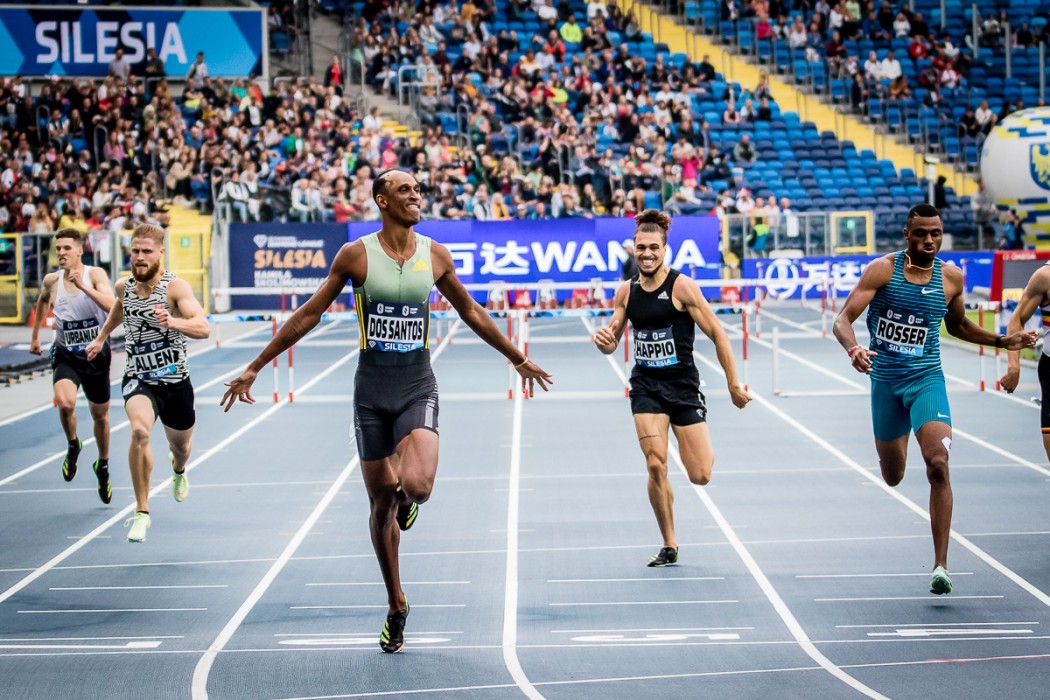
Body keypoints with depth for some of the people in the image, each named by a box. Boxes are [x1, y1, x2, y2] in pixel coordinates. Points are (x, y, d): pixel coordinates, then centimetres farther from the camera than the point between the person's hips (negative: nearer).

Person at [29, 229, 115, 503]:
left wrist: (83, 286, -37)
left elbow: (111, 305, -29)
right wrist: (35, 335, 25)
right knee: (65, 403, -27)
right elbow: (43, 302, 19)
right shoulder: (51, 280, -5)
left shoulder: (95, 275, -13)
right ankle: (73, 446, 4)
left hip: (96, 354, 0)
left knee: (100, 415, 15)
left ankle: (103, 465, 40)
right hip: (65, 354, 0)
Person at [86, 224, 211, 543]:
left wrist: (172, 322, -51)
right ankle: (141, 512, -19)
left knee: (180, 446, 21)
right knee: (139, 430, -30)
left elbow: (203, 328, -33)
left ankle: (178, 470, 63)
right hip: (138, 379, 1)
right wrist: (102, 337, 32)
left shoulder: (176, 287, -18)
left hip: (175, 382, -1)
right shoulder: (124, 287, -3)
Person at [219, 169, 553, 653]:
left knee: (416, 485, -24)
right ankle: (396, 606, 22)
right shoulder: (356, 254, -4)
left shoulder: (435, 255, 1)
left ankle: (407, 500, 16)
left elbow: (471, 313, 17)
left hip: (417, 386, 0)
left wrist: (518, 359, 24)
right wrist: (255, 368, 2)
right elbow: (309, 314, 3)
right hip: (372, 387, 0)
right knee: (381, 501, 6)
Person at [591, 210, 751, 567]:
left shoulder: (682, 286, -12)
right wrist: (603, 340, -13)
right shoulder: (626, 292, 3)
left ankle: (703, 450, 35)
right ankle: (669, 546, 2)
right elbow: (611, 344, 12)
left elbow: (718, 335, -8)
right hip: (646, 387, 3)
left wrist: (733, 385, -6)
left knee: (700, 476, -4)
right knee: (656, 466, -13)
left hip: (683, 386, -3)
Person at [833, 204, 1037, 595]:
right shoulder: (882, 270, -9)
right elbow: (843, 320, -14)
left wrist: (1002, 341, 8)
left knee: (938, 466, -21)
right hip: (885, 381, 0)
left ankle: (941, 566, -17)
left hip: (926, 380, 0)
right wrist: (854, 350, -35)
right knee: (892, 477, 15)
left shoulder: (951, 278, 0)